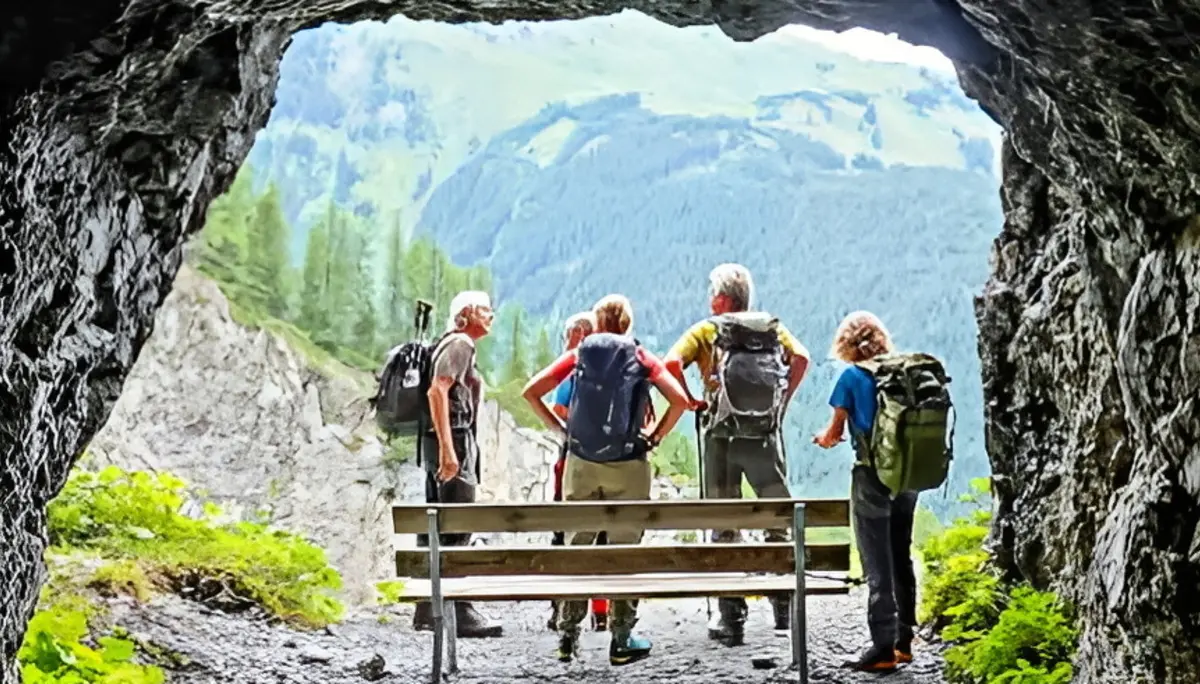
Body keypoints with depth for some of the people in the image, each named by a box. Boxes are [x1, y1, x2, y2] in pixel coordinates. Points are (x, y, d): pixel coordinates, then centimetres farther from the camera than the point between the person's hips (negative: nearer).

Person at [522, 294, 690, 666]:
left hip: (580, 463, 1)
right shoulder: (641, 357, 4)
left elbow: (531, 392, 0)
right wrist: (656, 436, 1)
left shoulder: (579, 353, 6)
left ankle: (567, 636, 14)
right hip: (627, 465, -1)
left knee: (576, 547, 11)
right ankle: (621, 640, 8)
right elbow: (679, 400, -8)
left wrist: (559, 427, 6)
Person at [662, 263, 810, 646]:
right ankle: (783, 606, 16)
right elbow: (800, 358, -6)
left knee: (725, 528, 5)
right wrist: (783, 400, 3)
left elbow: (672, 362, -12)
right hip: (766, 437, 2)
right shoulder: (773, 328, 11)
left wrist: (690, 400, 0)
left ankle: (731, 618, 4)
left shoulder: (706, 330, 4)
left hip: (722, 437, -1)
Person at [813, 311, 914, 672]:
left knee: (877, 566, -1)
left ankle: (883, 648, -1)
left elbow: (835, 432, 1)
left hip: (872, 476, -5)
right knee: (902, 560, 15)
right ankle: (904, 641, 23)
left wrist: (823, 438, 23)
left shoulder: (852, 376, -6)